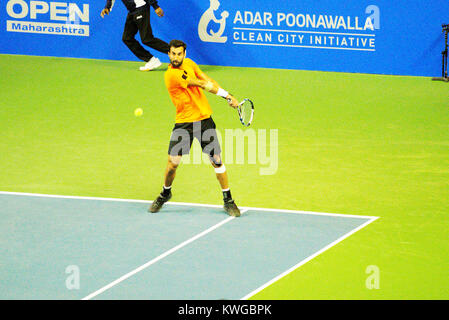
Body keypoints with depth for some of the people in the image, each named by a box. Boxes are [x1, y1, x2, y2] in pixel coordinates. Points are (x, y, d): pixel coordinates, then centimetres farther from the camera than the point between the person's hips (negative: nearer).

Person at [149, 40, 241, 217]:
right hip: (183, 122, -4)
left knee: (216, 160, 1)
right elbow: (202, 84, -15)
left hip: (204, 118, 4)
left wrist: (228, 96, 0)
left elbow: (208, 81, 11)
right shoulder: (171, 74, -17)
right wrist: (225, 94, -9)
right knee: (173, 162, -7)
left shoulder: (189, 63, 5)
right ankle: (165, 193, 23)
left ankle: (228, 200, 11)